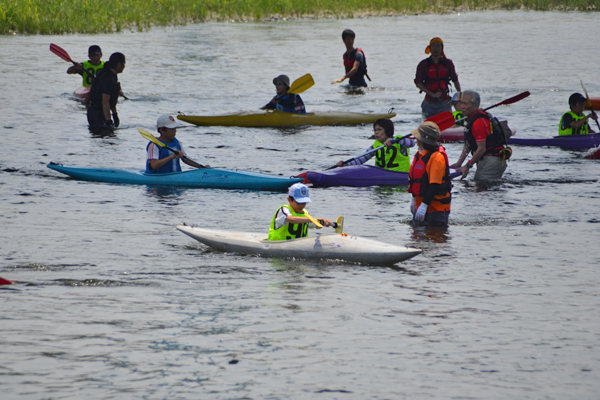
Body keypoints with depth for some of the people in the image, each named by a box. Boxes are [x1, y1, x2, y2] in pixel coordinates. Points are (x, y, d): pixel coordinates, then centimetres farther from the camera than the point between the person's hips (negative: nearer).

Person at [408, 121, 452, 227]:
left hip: (436, 208, -9)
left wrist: (424, 205, -27)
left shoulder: (437, 157, -21)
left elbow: (434, 184, -25)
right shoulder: (420, 154, 8)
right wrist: (414, 199, 23)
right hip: (420, 204, 9)